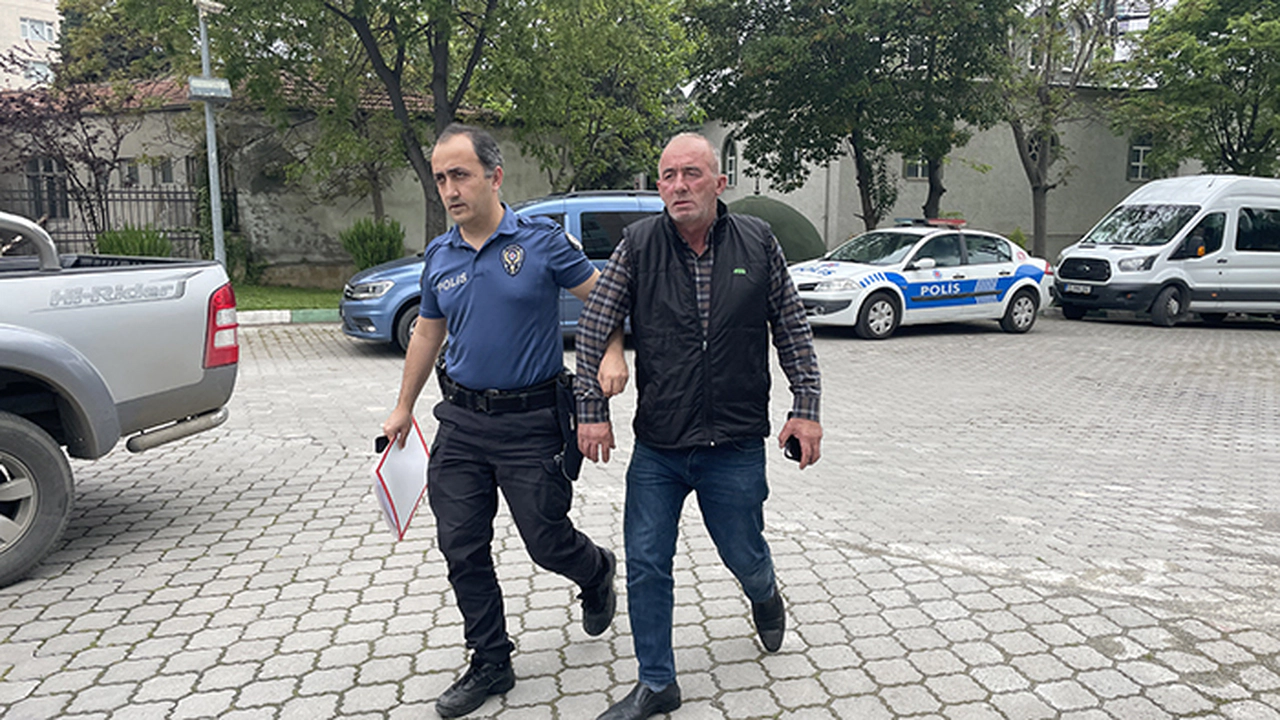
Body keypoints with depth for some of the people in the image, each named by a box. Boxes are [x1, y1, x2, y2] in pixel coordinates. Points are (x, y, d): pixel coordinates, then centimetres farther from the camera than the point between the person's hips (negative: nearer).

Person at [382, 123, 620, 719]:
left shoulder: (542, 241, -8)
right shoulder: (438, 257, 7)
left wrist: (612, 353, -18)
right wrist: (404, 408, 21)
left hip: (532, 422, -5)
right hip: (460, 421, 5)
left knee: (546, 542, 4)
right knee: (462, 550, 7)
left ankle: (597, 572, 40)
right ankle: (490, 664, 25)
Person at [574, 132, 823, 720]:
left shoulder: (757, 242, -3)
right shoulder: (639, 245, -4)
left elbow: (793, 330, 5)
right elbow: (593, 328, -2)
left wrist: (806, 408, 0)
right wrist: (592, 409, -6)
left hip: (736, 447, 0)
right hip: (656, 447, 1)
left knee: (745, 557, 15)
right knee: (646, 565, 5)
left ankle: (766, 599, 52)